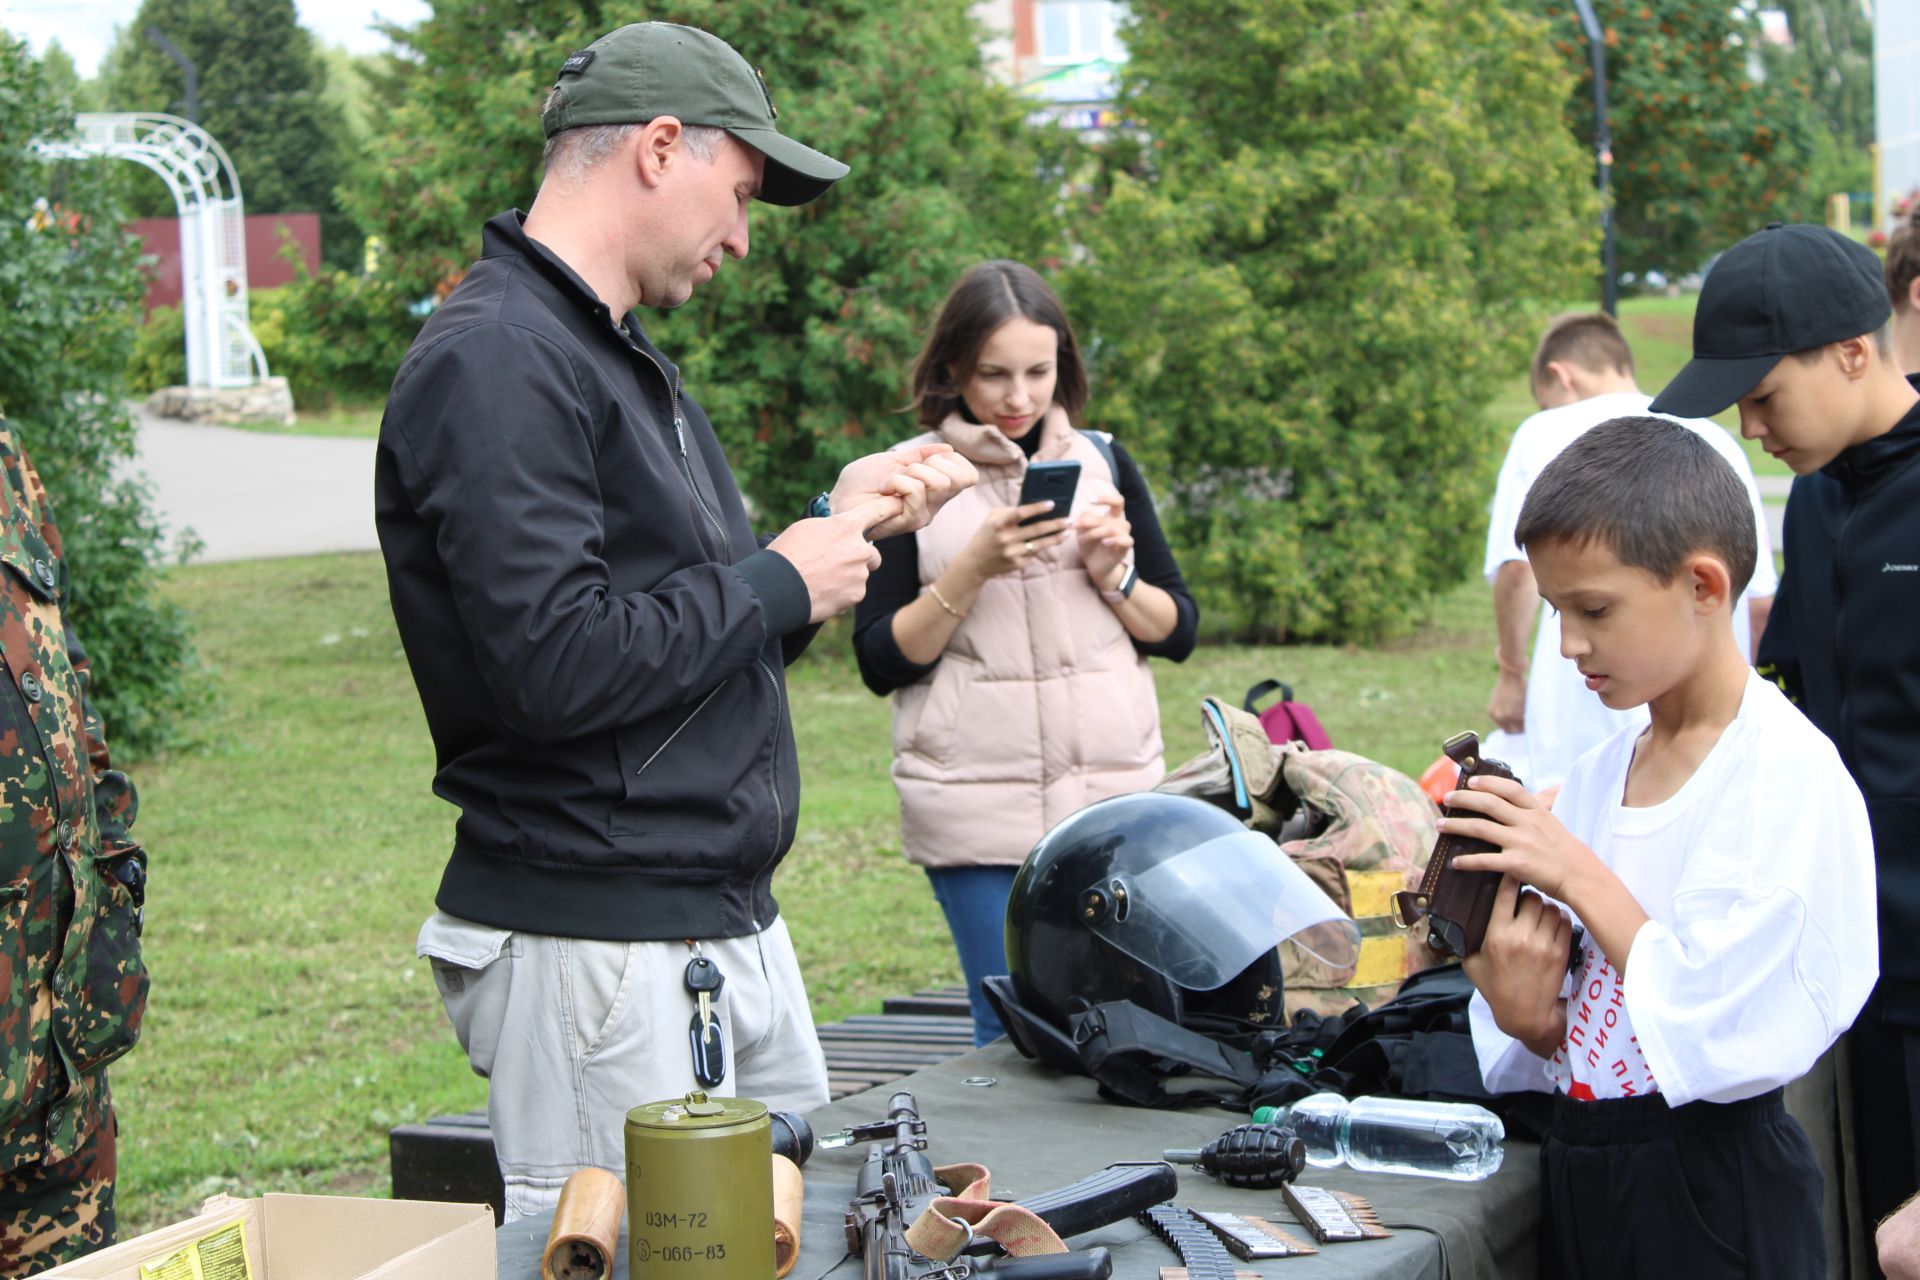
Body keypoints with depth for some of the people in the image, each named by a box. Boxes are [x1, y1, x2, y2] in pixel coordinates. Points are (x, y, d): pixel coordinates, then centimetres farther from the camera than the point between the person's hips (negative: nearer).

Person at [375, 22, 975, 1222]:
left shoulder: (620, 355, 18)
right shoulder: (497, 363, -15)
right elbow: (555, 663, -25)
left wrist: (841, 522, 11)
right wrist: (779, 583, -14)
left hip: (734, 927, 10)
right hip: (594, 947, -10)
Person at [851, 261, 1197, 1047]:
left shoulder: (1102, 463, 12)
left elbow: (1178, 632, 13)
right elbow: (882, 662, -2)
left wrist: (1113, 574, -5)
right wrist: (973, 570, -13)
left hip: (1114, 797, 3)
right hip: (978, 807, -3)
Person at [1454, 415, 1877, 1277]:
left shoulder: (1789, 772, -14)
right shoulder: (1597, 775, 8)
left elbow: (1722, 1037, -22)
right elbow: (1577, 1044, 10)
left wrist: (1580, 875, -16)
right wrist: (1521, 1009, -11)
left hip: (1711, 1204, -7)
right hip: (1577, 1171, 7)